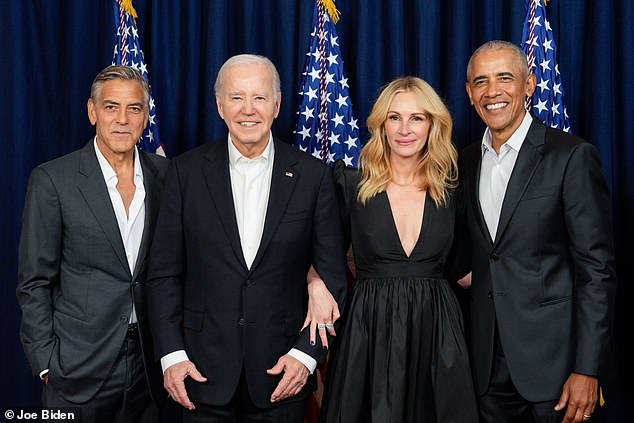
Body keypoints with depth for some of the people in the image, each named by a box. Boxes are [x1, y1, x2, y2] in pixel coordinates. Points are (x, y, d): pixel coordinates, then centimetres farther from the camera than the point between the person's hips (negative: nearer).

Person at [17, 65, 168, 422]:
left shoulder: (165, 174, 2)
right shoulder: (52, 179, -9)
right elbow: (35, 282, -5)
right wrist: (47, 363, -8)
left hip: (150, 360, 3)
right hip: (79, 365, -3)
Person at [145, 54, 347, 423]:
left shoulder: (313, 175, -1)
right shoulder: (188, 171, 0)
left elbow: (332, 275, 0)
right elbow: (165, 273, 1)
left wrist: (307, 353, -7)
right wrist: (171, 354, -5)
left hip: (283, 372, 0)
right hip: (204, 371, 0)